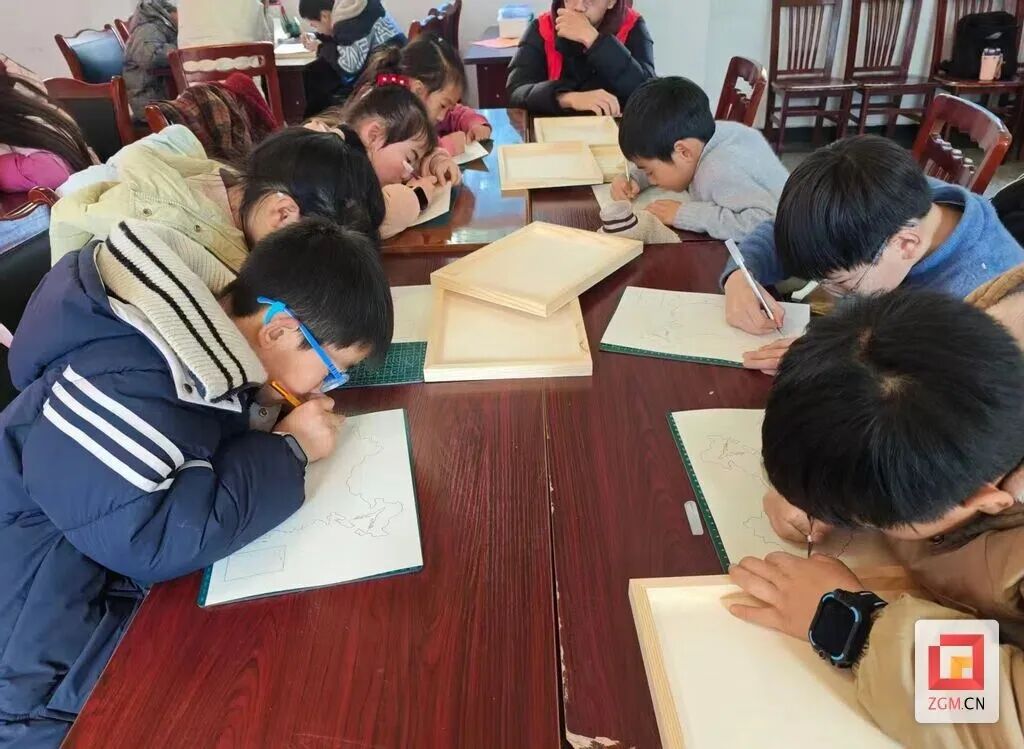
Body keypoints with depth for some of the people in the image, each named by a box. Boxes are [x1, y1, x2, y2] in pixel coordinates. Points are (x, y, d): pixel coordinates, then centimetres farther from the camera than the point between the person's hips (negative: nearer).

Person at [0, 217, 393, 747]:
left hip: (135, 589, 8)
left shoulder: (201, 333, -4)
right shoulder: (120, 385, -30)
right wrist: (288, 449, -27)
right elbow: (151, 540, -37)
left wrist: (267, 412, -9)